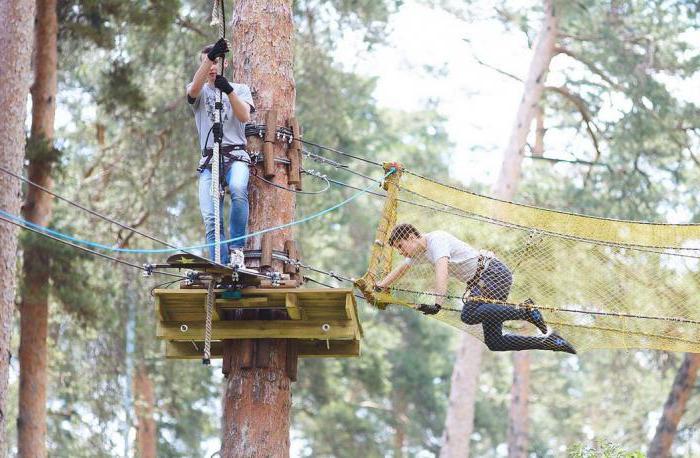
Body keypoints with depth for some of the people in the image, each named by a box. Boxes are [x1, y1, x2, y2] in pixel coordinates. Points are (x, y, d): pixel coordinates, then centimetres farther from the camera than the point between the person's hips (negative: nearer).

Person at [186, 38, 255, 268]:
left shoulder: (240, 89, 17)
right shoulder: (200, 91, 17)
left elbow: (244, 116, -3)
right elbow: (193, 89, -10)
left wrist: (229, 90, -19)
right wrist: (209, 57, -26)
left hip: (236, 156, -2)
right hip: (209, 160, 2)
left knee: (238, 189, -34)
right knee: (210, 218, -12)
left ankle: (236, 248, -25)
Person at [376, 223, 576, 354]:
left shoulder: (436, 239, -12)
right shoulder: (422, 251, 17)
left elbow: (441, 269, -28)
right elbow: (401, 269, 34)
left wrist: (437, 304, -38)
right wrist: (377, 287, 35)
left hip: (493, 272, -10)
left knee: (469, 315, -32)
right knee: (494, 342, 0)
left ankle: (526, 311, -29)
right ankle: (550, 341, 3)